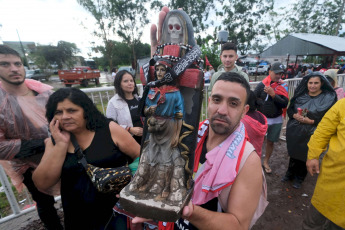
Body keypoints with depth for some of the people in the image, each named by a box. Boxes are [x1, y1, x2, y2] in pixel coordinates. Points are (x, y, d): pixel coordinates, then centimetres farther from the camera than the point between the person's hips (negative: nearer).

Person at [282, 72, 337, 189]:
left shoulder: (329, 97, -6)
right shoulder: (300, 94, 2)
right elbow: (290, 109, 5)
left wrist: (311, 121, -21)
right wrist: (295, 115, -15)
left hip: (310, 134, -2)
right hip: (294, 131, 2)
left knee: (304, 156, 11)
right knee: (293, 153, 15)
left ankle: (299, 178, 35)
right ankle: (290, 174, 38)